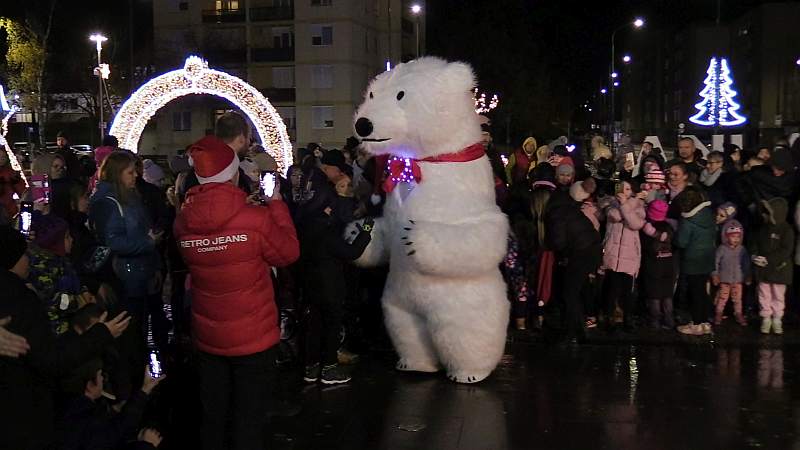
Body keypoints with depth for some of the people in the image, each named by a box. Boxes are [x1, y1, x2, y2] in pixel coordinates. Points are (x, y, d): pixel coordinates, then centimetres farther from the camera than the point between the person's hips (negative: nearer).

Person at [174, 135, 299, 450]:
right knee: (249, 419, 8)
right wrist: (276, 203, 2)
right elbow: (289, 252, -6)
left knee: (212, 416, 19)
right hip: (254, 337, -4)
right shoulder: (256, 218, -21)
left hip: (207, 338, 4)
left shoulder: (183, 222, -8)